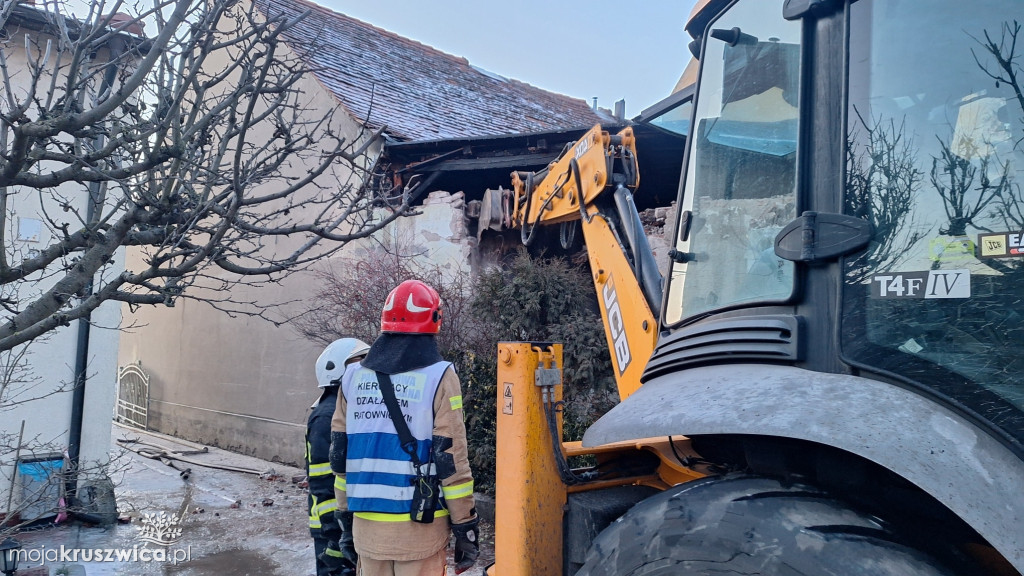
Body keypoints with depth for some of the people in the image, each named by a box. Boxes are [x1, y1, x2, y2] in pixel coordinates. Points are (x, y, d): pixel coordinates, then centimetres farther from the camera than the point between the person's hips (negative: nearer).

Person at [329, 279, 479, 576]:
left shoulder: (353, 376, 5)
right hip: (419, 526, -4)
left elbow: (339, 455, 10)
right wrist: (466, 527, -3)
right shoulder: (438, 376, -10)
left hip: (366, 523, 4)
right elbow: (450, 460, -11)